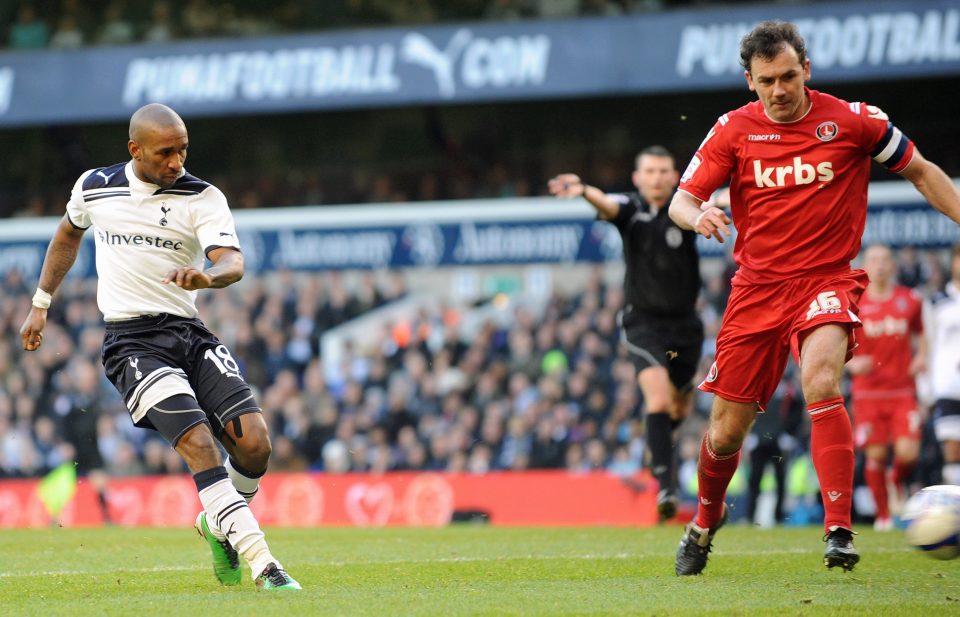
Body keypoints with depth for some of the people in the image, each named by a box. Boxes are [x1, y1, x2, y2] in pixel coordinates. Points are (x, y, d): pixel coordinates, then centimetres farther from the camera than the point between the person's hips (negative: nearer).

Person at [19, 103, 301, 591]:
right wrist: (40, 304, 30)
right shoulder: (94, 187, 5)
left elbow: (232, 263, -16)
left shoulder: (203, 198, -1)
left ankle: (219, 524, 20)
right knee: (199, 443, -22)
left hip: (190, 332, 2)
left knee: (254, 443, -13)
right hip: (131, 343, -2)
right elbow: (67, 234, 27)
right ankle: (263, 567, -25)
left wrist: (206, 276, -39)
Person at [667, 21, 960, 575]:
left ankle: (839, 530, -30)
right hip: (757, 286, 2)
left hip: (827, 281, -2)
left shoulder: (853, 120, -4)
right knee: (726, 432, 4)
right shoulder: (734, 130, 0)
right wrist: (698, 216, -23)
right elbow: (681, 200, 1)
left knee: (820, 383, -32)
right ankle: (706, 520, 34)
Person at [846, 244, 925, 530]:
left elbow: (920, 333, 21)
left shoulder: (910, 300, 6)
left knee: (908, 453, -13)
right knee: (875, 455, -3)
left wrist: (922, 357, 1)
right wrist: (852, 363, -16)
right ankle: (883, 514, 14)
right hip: (868, 393, -1)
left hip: (903, 391, 1)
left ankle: (899, 481, 23)